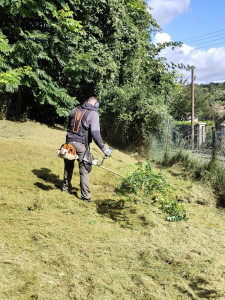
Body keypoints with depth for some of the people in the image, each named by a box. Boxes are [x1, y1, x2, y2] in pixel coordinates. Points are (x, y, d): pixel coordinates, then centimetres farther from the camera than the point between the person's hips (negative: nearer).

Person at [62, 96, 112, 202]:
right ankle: (85, 196, 2)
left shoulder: (75, 110, 10)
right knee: (84, 170, 0)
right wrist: (103, 148, -15)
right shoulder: (93, 114, -7)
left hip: (69, 141, 5)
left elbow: (69, 125, 16)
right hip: (81, 144, -5)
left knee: (68, 166, 21)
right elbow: (95, 133, -16)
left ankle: (66, 187, 37)